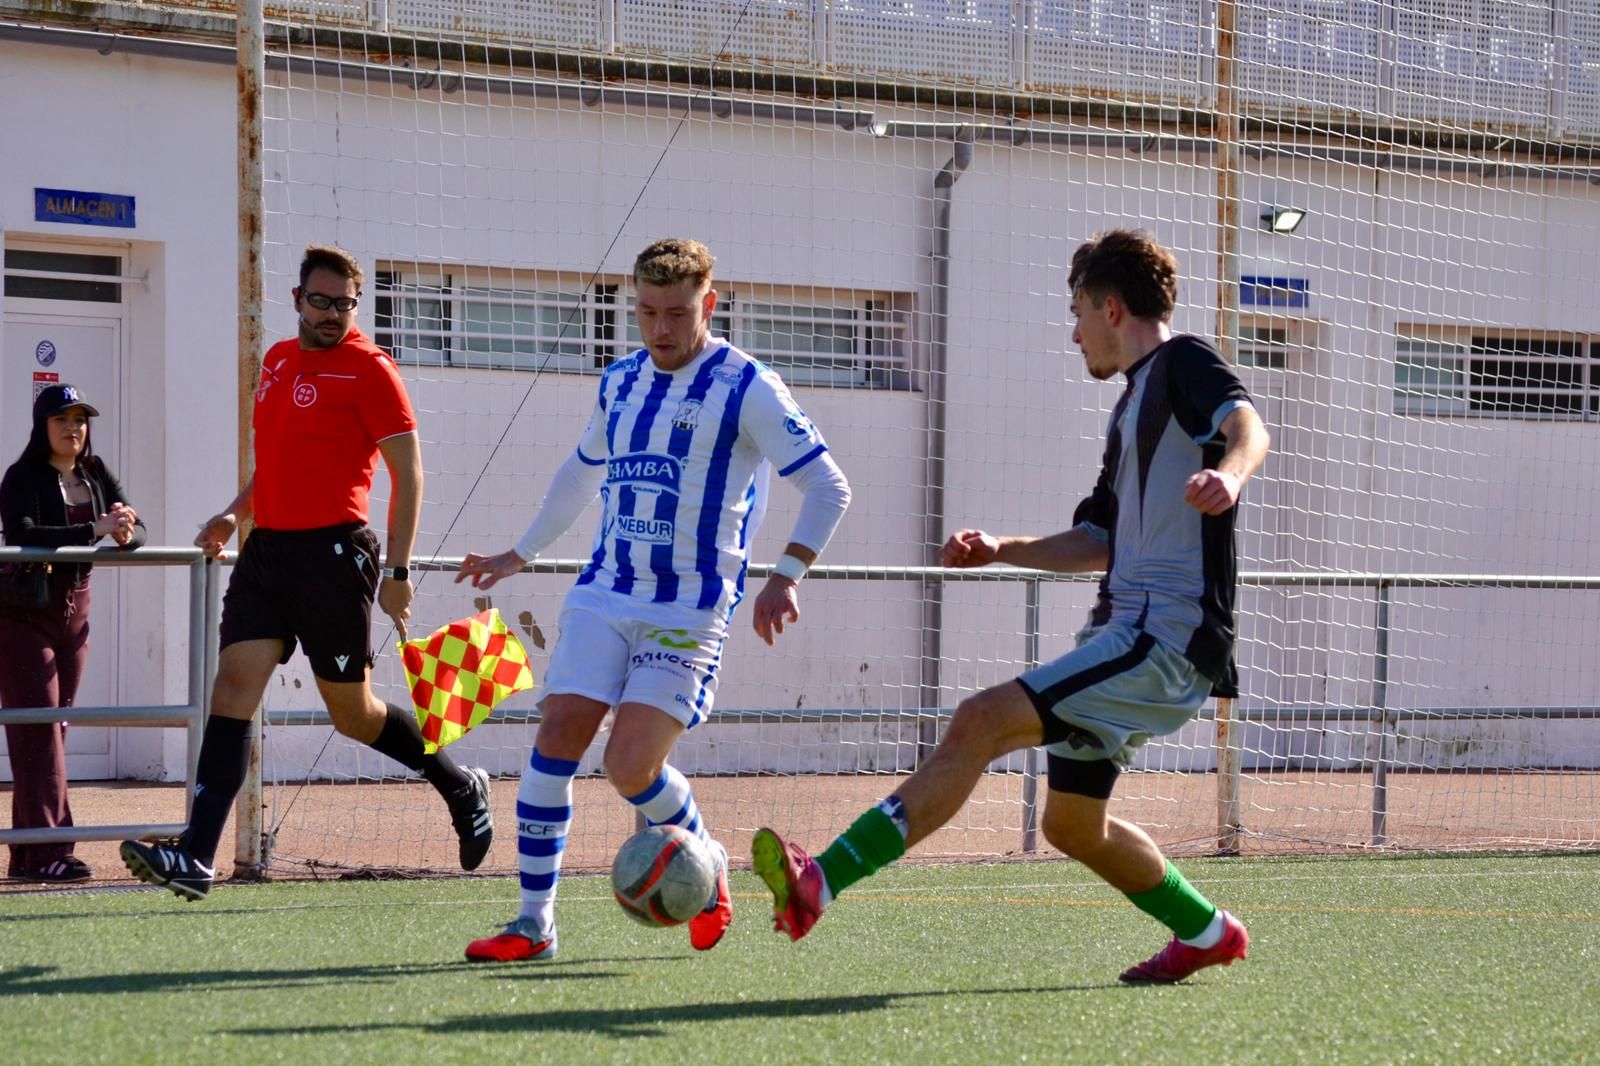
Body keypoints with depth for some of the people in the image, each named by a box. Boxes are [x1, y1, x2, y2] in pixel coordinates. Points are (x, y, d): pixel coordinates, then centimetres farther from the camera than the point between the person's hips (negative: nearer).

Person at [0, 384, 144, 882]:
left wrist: (125, 534, -23)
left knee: (54, 727, 7)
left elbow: (136, 527, 2)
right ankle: (48, 851, -16)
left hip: (74, 611, 7)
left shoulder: (96, 475, 9)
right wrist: (94, 531, -34)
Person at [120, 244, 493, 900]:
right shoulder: (278, 360, 16)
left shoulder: (368, 367, -5)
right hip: (267, 550, 6)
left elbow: (408, 471, -7)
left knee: (352, 711, 3)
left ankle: (462, 788, 28)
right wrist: (237, 513, 16)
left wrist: (398, 570, -12)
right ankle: (195, 859, -16)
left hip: (334, 551, -6)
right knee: (234, 682, -9)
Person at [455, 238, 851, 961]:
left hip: (690, 610, -5)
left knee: (631, 766, -16)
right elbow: (580, 474, 32)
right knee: (555, 739, -8)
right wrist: (520, 556, 37)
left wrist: (787, 574, -20)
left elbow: (827, 486, -8)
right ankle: (534, 922, -1)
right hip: (603, 596, 5)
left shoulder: (746, 388, -6)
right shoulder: (619, 383, 13)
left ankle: (705, 865, 15)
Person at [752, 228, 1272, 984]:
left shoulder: (1181, 364, -5)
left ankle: (820, 883, -30)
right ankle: (1207, 933, 35)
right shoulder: (1133, 407, 24)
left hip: (1167, 640, -10)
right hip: (1126, 634, 10)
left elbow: (1246, 423, -27)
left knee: (980, 723, -22)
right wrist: (1002, 550, 20)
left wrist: (1229, 473, -49)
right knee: (1072, 823, 17)